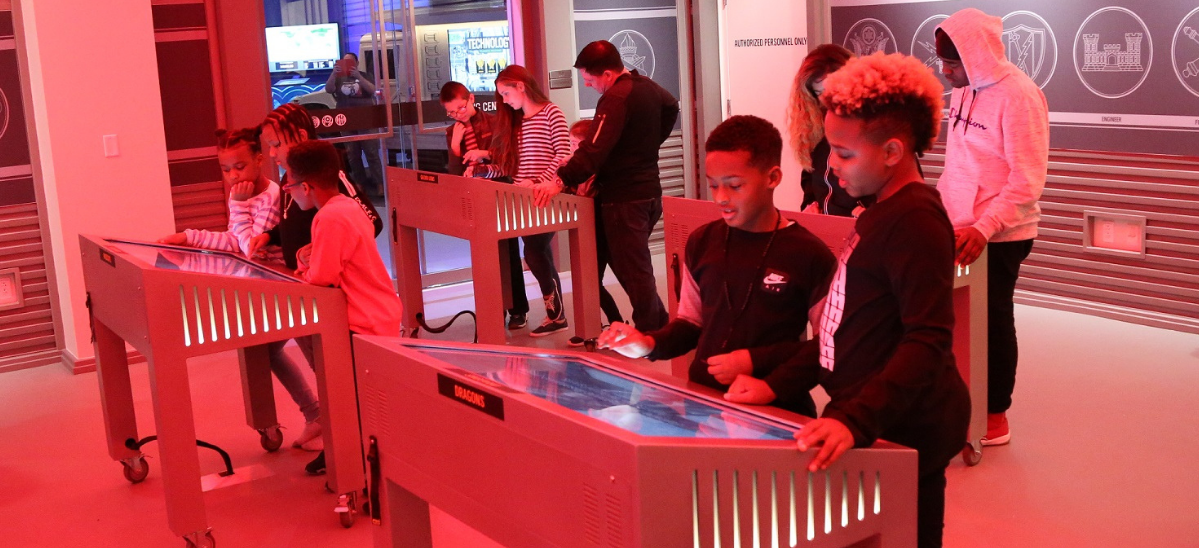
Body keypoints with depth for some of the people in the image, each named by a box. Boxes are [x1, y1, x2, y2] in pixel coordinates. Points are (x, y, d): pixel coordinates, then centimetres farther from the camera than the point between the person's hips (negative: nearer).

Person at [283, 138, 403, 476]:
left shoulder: (330, 218, -21)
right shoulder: (347, 206, 9)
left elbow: (320, 279, -21)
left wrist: (305, 266, -2)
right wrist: (311, 260, 1)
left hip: (368, 326, -10)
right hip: (383, 313, 10)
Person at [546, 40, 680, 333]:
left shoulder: (616, 98, -22)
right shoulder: (648, 86, 8)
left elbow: (594, 149, -29)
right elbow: (671, 107, 29)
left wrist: (563, 180, -26)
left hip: (624, 197, -10)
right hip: (650, 191, 10)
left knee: (633, 271, -2)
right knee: (636, 266, 20)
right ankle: (662, 326, 23)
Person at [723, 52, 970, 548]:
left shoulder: (914, 220, -17)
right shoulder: (880, 213, 14)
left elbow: (928, 341, -25)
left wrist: (856, 420, -35)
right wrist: (779, 385, 10)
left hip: (903, 430, -10)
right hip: (870, 420, 10)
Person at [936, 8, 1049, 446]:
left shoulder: (1018, 96, -17)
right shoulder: (964, 91, 7)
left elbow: (1028, 179, -21)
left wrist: (984, 227, -30)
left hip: (1000, 235, -7)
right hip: (961, 229, 7)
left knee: (992, 320, 4)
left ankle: (995, 416, 18)